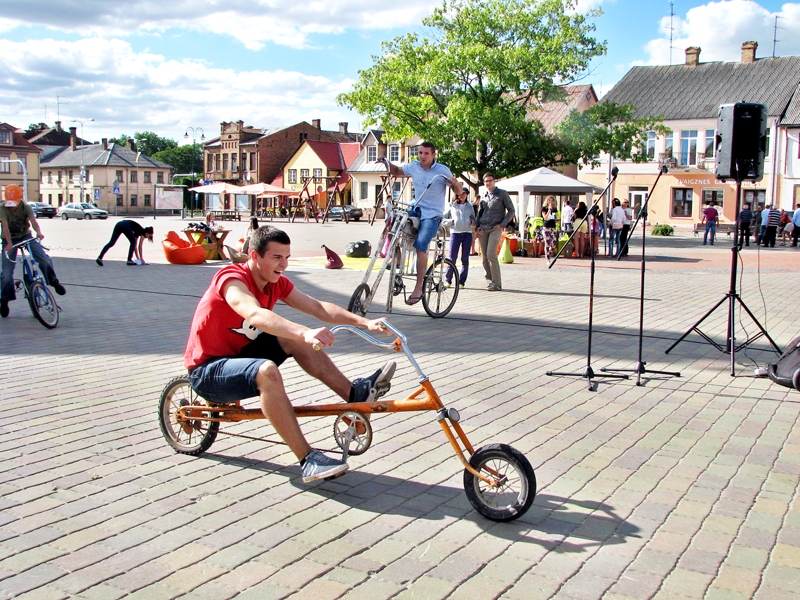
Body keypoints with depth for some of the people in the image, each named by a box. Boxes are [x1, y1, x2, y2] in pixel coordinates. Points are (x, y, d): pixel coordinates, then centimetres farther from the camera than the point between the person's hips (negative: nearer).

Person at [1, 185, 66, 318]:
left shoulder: (26, 207, -15)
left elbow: (33, 220, -32)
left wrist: (38, 232, -53)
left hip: (26, 236, 1)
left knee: (45, 259, -18)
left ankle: (54, 282, 7)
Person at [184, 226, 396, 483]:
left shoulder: (277, 283, 0)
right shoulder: (231, 278, -24)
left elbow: (318, 307, -9)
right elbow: (256, 315, -44)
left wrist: (364, 322, -22)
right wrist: (306, 332, -59)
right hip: (207, 370, -8)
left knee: (295, 337, -12)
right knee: (267, 371, -35)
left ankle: (355, 393, -8)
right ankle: (308, 460, -34)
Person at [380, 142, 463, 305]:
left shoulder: (442, 170, -10)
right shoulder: (413, 166, 3)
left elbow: (458, 192, -7)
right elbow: (397, 172, 22)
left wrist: (455, 183, -29)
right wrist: (387, 163, 3)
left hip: (432, 215, -5)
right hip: (416, 210, 5)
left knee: (420, 246, -22)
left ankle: (419, 287, -17)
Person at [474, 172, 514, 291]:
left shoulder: (502, 194, 2)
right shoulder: (484, 196, 17)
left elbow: (511, 210, 3)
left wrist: (502, 224, -7)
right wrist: (477, 227, 8)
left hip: (495, 228, -5)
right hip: (483, 229, 5)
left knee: (491, 254, -16)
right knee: (485, 256, 3)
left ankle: (497, 283, -10)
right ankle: (489, 279, 14)